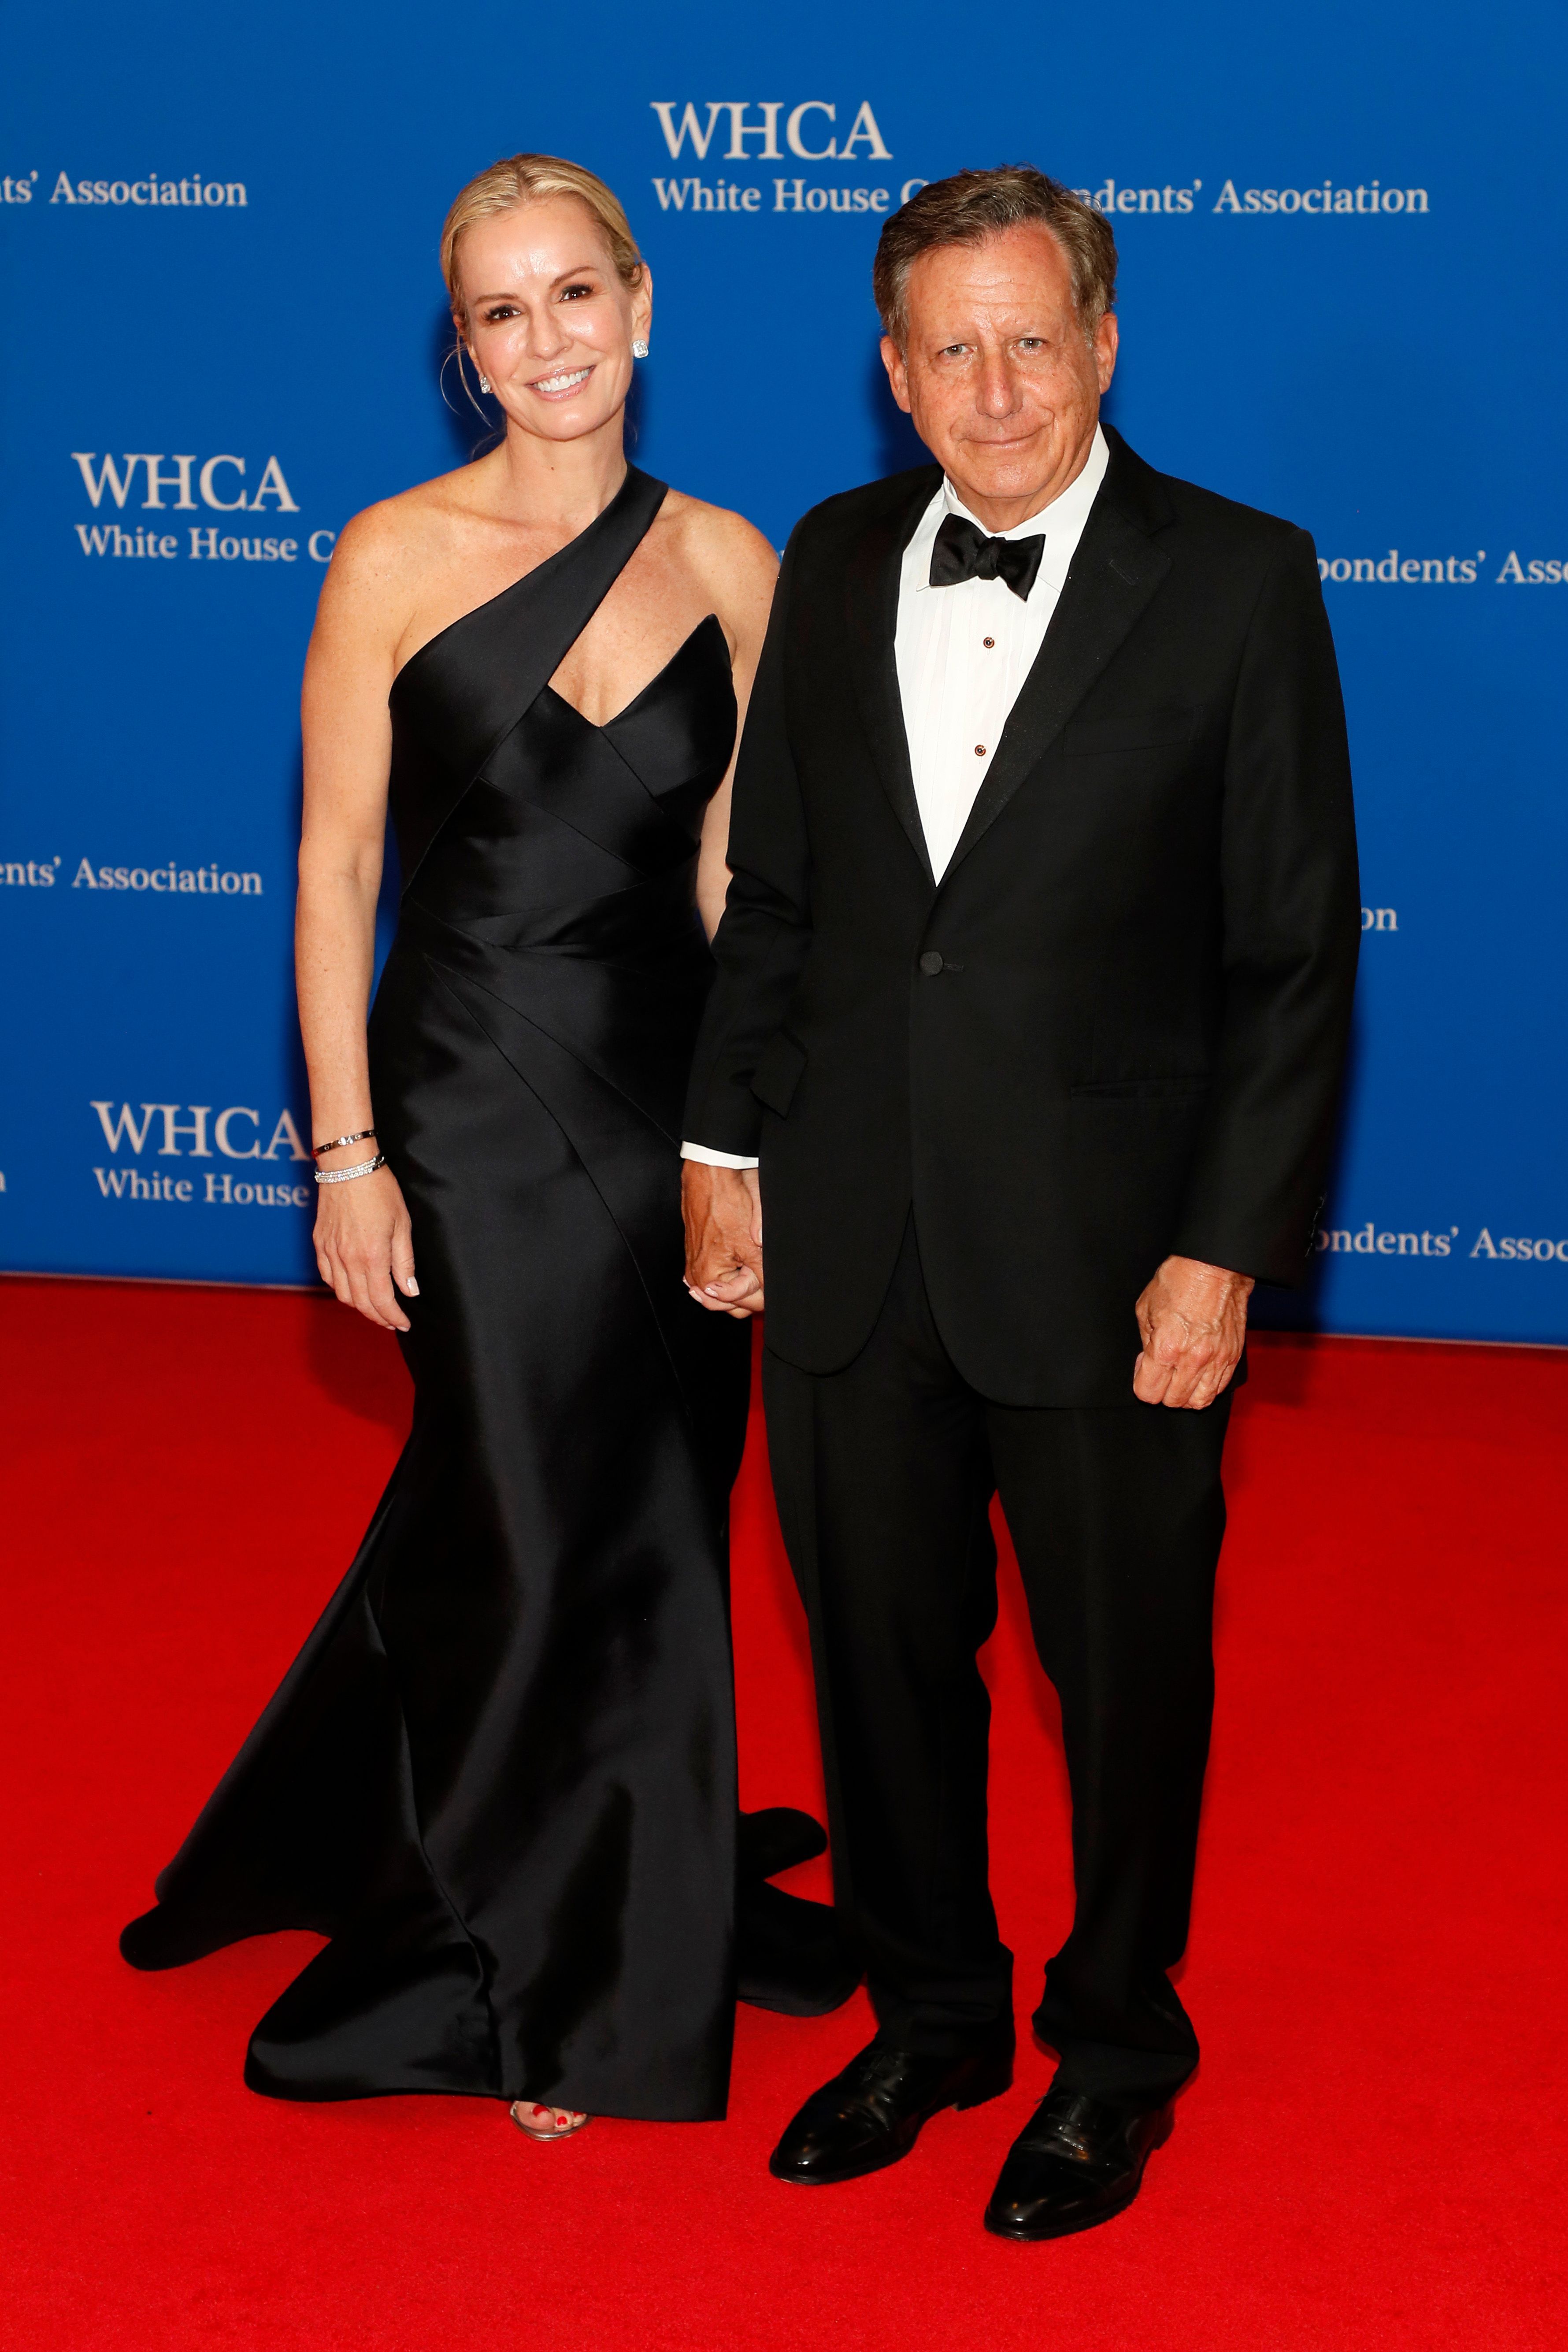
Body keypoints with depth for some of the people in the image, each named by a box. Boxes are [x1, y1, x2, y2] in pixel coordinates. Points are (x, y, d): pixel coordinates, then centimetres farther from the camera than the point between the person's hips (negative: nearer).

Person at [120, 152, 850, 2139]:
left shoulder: (728, 561, 2)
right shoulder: (395, 560, -7)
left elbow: (732, 864, 7)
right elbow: (334, 868, -5)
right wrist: (346, 1156, -9)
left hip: (673, 1098, 3)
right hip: (477, 1100, -3)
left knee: (654, 1521, 12)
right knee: (538, 1536, 6)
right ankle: (536, 1987, 28)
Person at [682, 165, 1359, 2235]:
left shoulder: (1237, 582, -7)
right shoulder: (837, 563, 6)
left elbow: (1297, 953, -7)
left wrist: (1226, 1248, -12)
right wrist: (726, 1143, 8)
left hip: (1105, 1254, -3)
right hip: (849, 1242, 4)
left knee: (1126, 1674, 11)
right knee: (878, 1654, 15)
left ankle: (1114, 2051, 34)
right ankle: (928, 2017, 37)